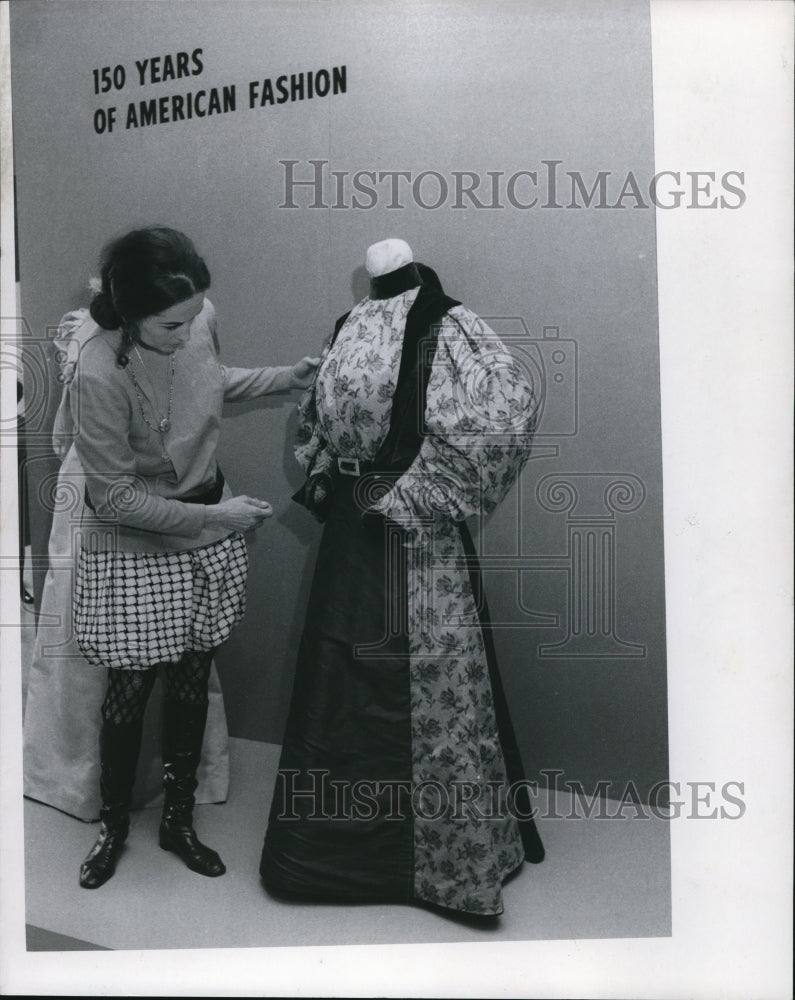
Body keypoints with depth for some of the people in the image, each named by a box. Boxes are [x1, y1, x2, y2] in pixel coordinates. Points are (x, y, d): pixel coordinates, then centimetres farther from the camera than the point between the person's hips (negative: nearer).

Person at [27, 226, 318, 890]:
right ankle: (114, 823, 37)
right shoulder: (97, 372, -28)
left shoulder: (201, 317, -11)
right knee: (131, 688, 9)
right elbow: (114, 498, -20)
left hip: (207, 534, 5)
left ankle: (179, 820, 36)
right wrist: (215, 516, -18)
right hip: (134, 547, -5)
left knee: (193, 678, 15)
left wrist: (280, 379, 3)